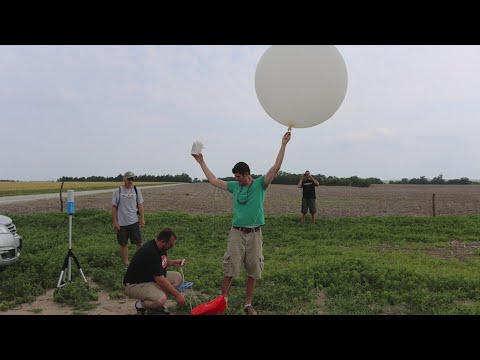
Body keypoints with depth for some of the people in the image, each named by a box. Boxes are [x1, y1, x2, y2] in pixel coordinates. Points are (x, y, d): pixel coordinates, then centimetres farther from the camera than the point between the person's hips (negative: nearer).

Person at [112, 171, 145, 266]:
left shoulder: (137, 190, 5)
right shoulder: (117, 191, -2)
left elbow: (140, 205, 6)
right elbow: (114, 207, -1)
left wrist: (142, 219, 1)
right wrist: (115, 222, -5)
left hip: (134, 222, 1)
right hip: (121, 223, -1)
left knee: (139, 242, 2)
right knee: (123, 244, 8)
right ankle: (126, 264, 18)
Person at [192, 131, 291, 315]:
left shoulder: (260, 184, -1)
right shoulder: (235, 186, 7)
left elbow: (276, 167, -10)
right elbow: (213, 180, 12)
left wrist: (283, 144, -15)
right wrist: (201, 162, 14)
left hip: (255, 234, -1)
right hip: (237, 233, 2)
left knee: (253, 271, 7)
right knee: (229, 269, 1)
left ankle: (248, 304, 21)